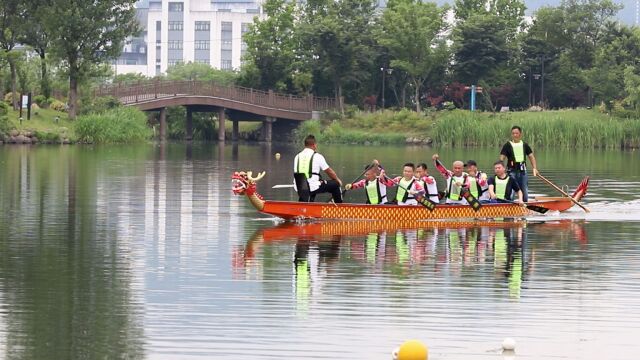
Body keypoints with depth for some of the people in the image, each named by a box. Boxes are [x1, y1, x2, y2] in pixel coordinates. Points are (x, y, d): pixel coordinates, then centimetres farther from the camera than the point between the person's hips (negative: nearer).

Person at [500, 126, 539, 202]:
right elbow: (502, 158, -4)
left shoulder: (524, 145, 11)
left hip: (523, 172, 4)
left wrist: (534, 168, 1)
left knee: (525, 194, 10)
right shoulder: (507, 145, -1)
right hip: (512, 171, -4)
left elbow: (531, 157, 14)